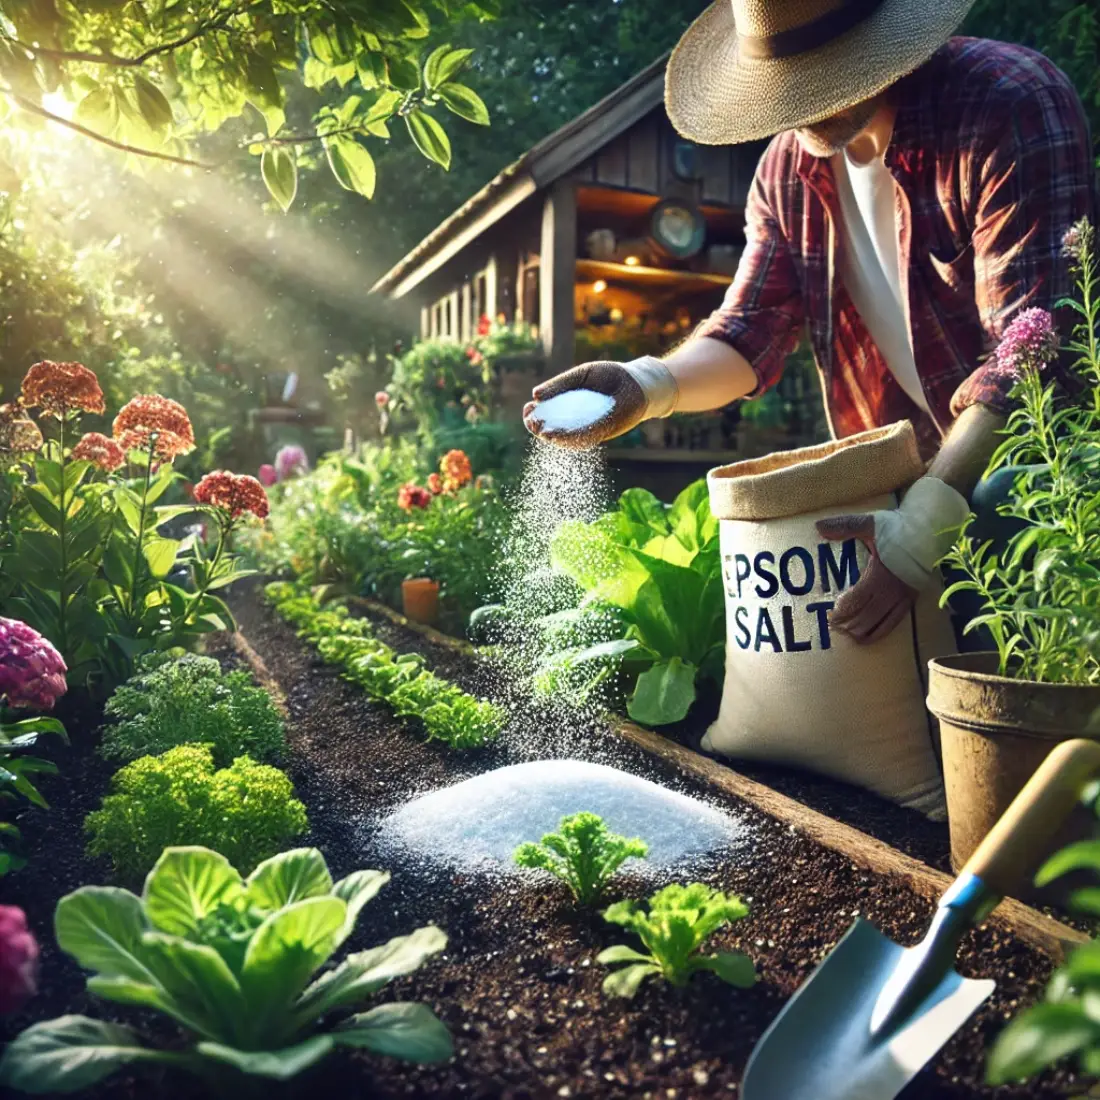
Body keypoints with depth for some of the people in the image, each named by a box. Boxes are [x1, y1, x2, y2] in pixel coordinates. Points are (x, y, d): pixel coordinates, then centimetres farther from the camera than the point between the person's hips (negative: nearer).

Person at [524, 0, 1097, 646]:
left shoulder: (1012, 107, -18)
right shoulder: (788, 169, 1)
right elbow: (749, 334, -3)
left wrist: (927, 523, -33)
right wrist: (647, 388, -23)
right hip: (914, 477, 5)